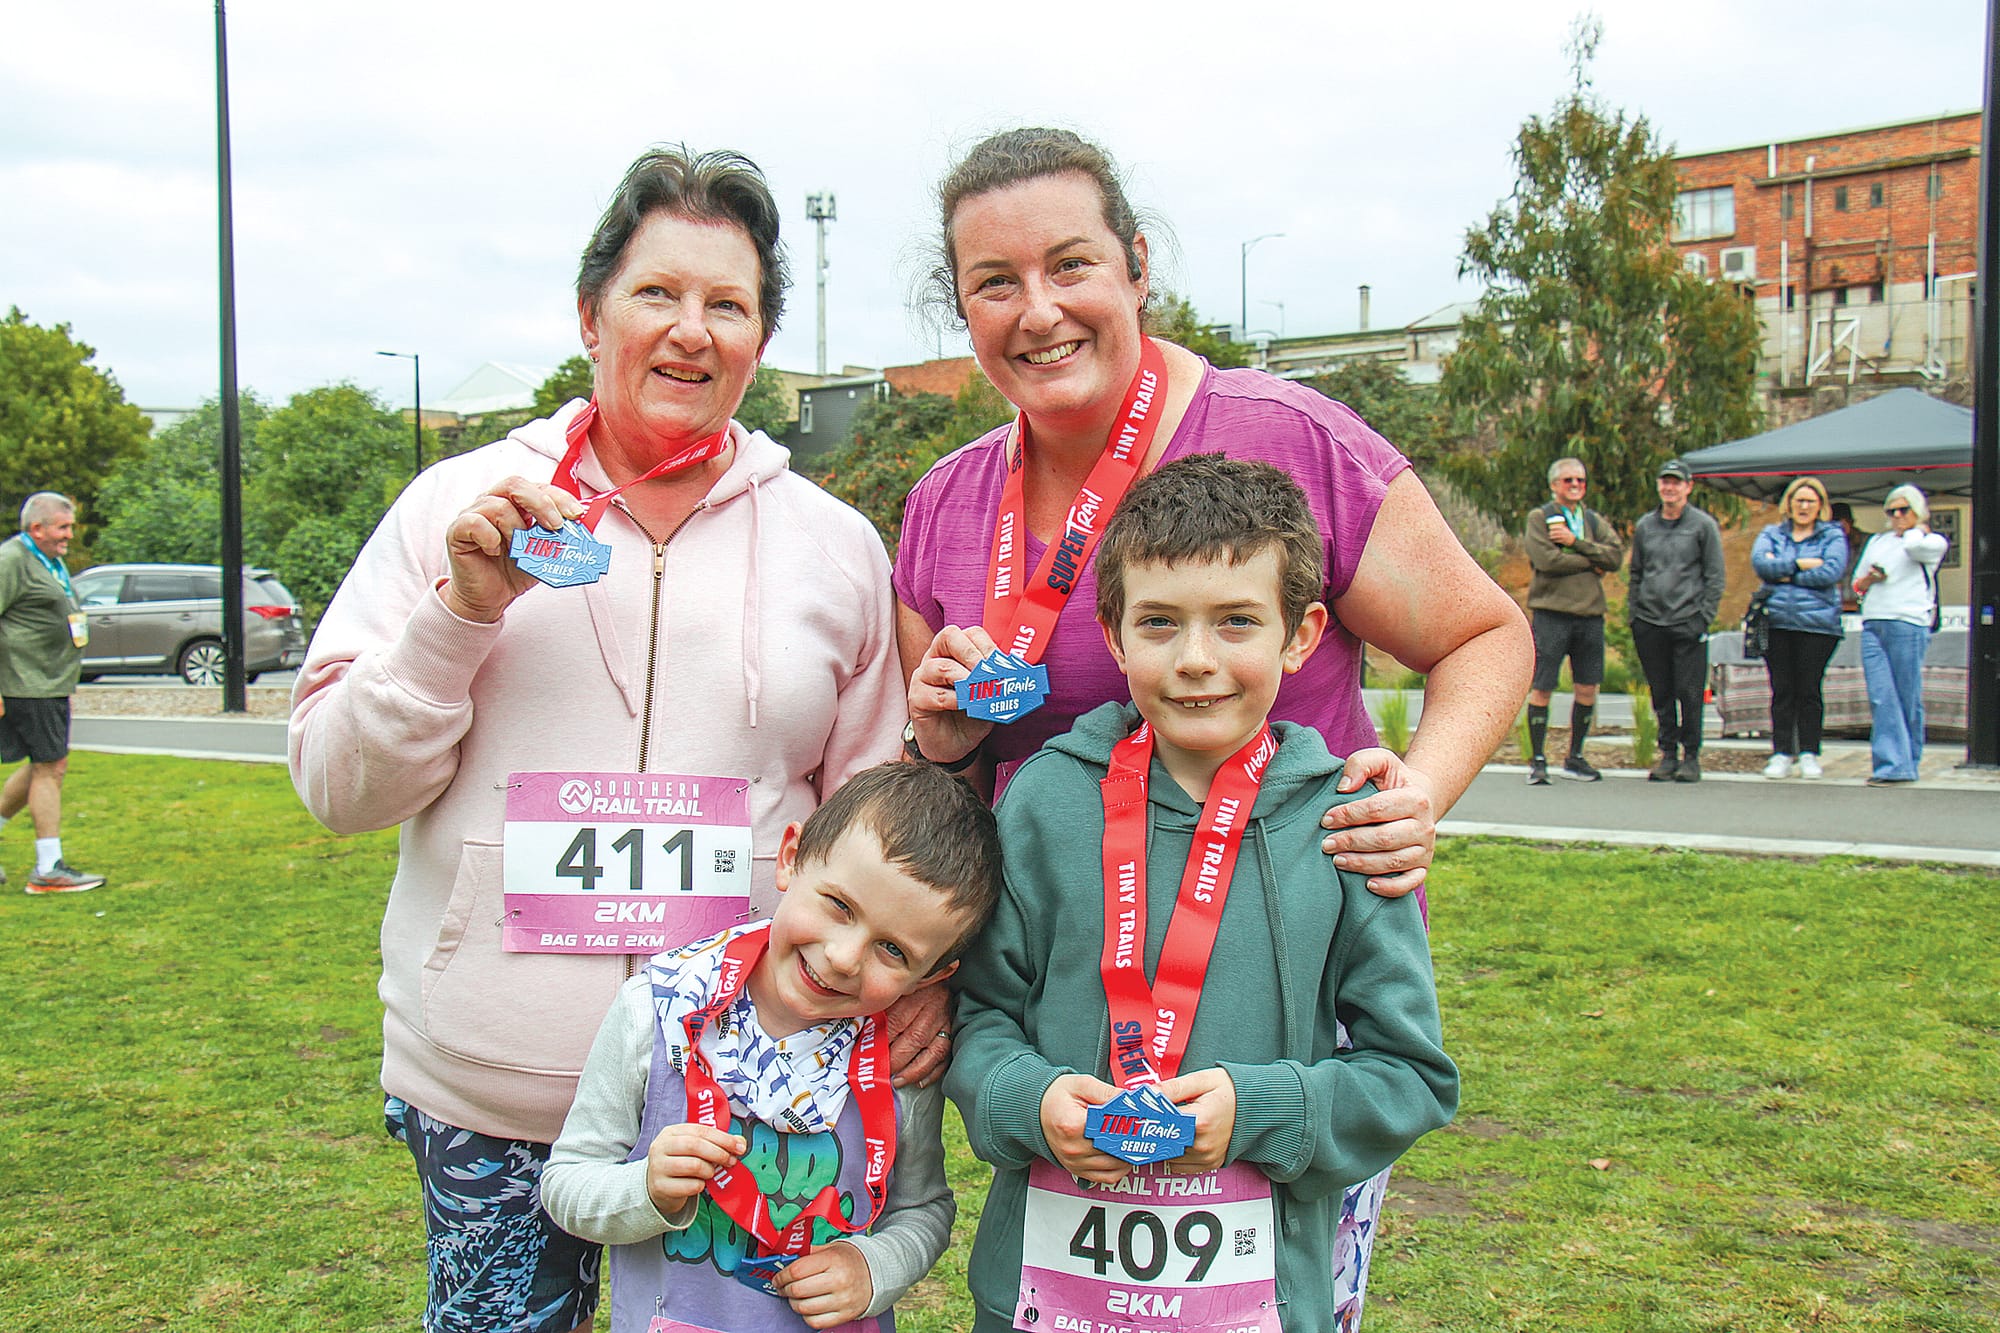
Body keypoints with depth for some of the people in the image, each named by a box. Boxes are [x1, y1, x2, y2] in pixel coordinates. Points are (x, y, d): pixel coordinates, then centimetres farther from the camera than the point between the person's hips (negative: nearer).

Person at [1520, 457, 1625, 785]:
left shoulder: (1595, 520, 17)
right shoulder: (1538, 517, 3)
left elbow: (1616, 555, 1)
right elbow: (1546, 559, -13)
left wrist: (1575, 542, -9)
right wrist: (1591, 562, -5)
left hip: (1590, 613, 5)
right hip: (1551, 612, -5)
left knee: (1587, 689, 7)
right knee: (1542, 688, -5)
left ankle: (1575, 758, 21)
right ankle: (1537, 761, 3)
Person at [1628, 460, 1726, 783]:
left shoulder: (1703, 525, 2)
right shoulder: (1644, 526, 13)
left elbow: (1715, 577, 1)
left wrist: (1704, 617, -7)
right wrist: (1633, 613, 10)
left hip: (1688, 623, -3)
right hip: (1649, 623, 4)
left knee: (1689, 693, -4)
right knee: (1661, 693, 6)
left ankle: (1691, 756, 5)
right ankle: (1668, 754, 14)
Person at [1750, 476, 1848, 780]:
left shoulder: (1833, 536, 8)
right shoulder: (1772, 534, 15)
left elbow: (1832, 572, -9)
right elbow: (1759, 562, -5)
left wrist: (1783, 572, -6)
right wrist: (1801, 564, -11)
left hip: (1817, 622, -2)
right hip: (1777, 621, 2)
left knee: (1808, 691, 0)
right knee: (1782, 691, 3)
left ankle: (1809, 754, 8)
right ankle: (1781, 754, 8)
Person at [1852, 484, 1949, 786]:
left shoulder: (1934, 541, 8)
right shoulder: (1877, 541, 25)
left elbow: (1914, 547, -16)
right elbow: (1857, 584, 28)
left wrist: (1915, 529, 6)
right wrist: (1868, 579, 5)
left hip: (1908, 624, -4)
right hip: (1872, 625, 4)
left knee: (1907, 698, -1)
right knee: (1880, 698, -8)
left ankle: (1908, 764, 8)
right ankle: (1893, 765, -11)